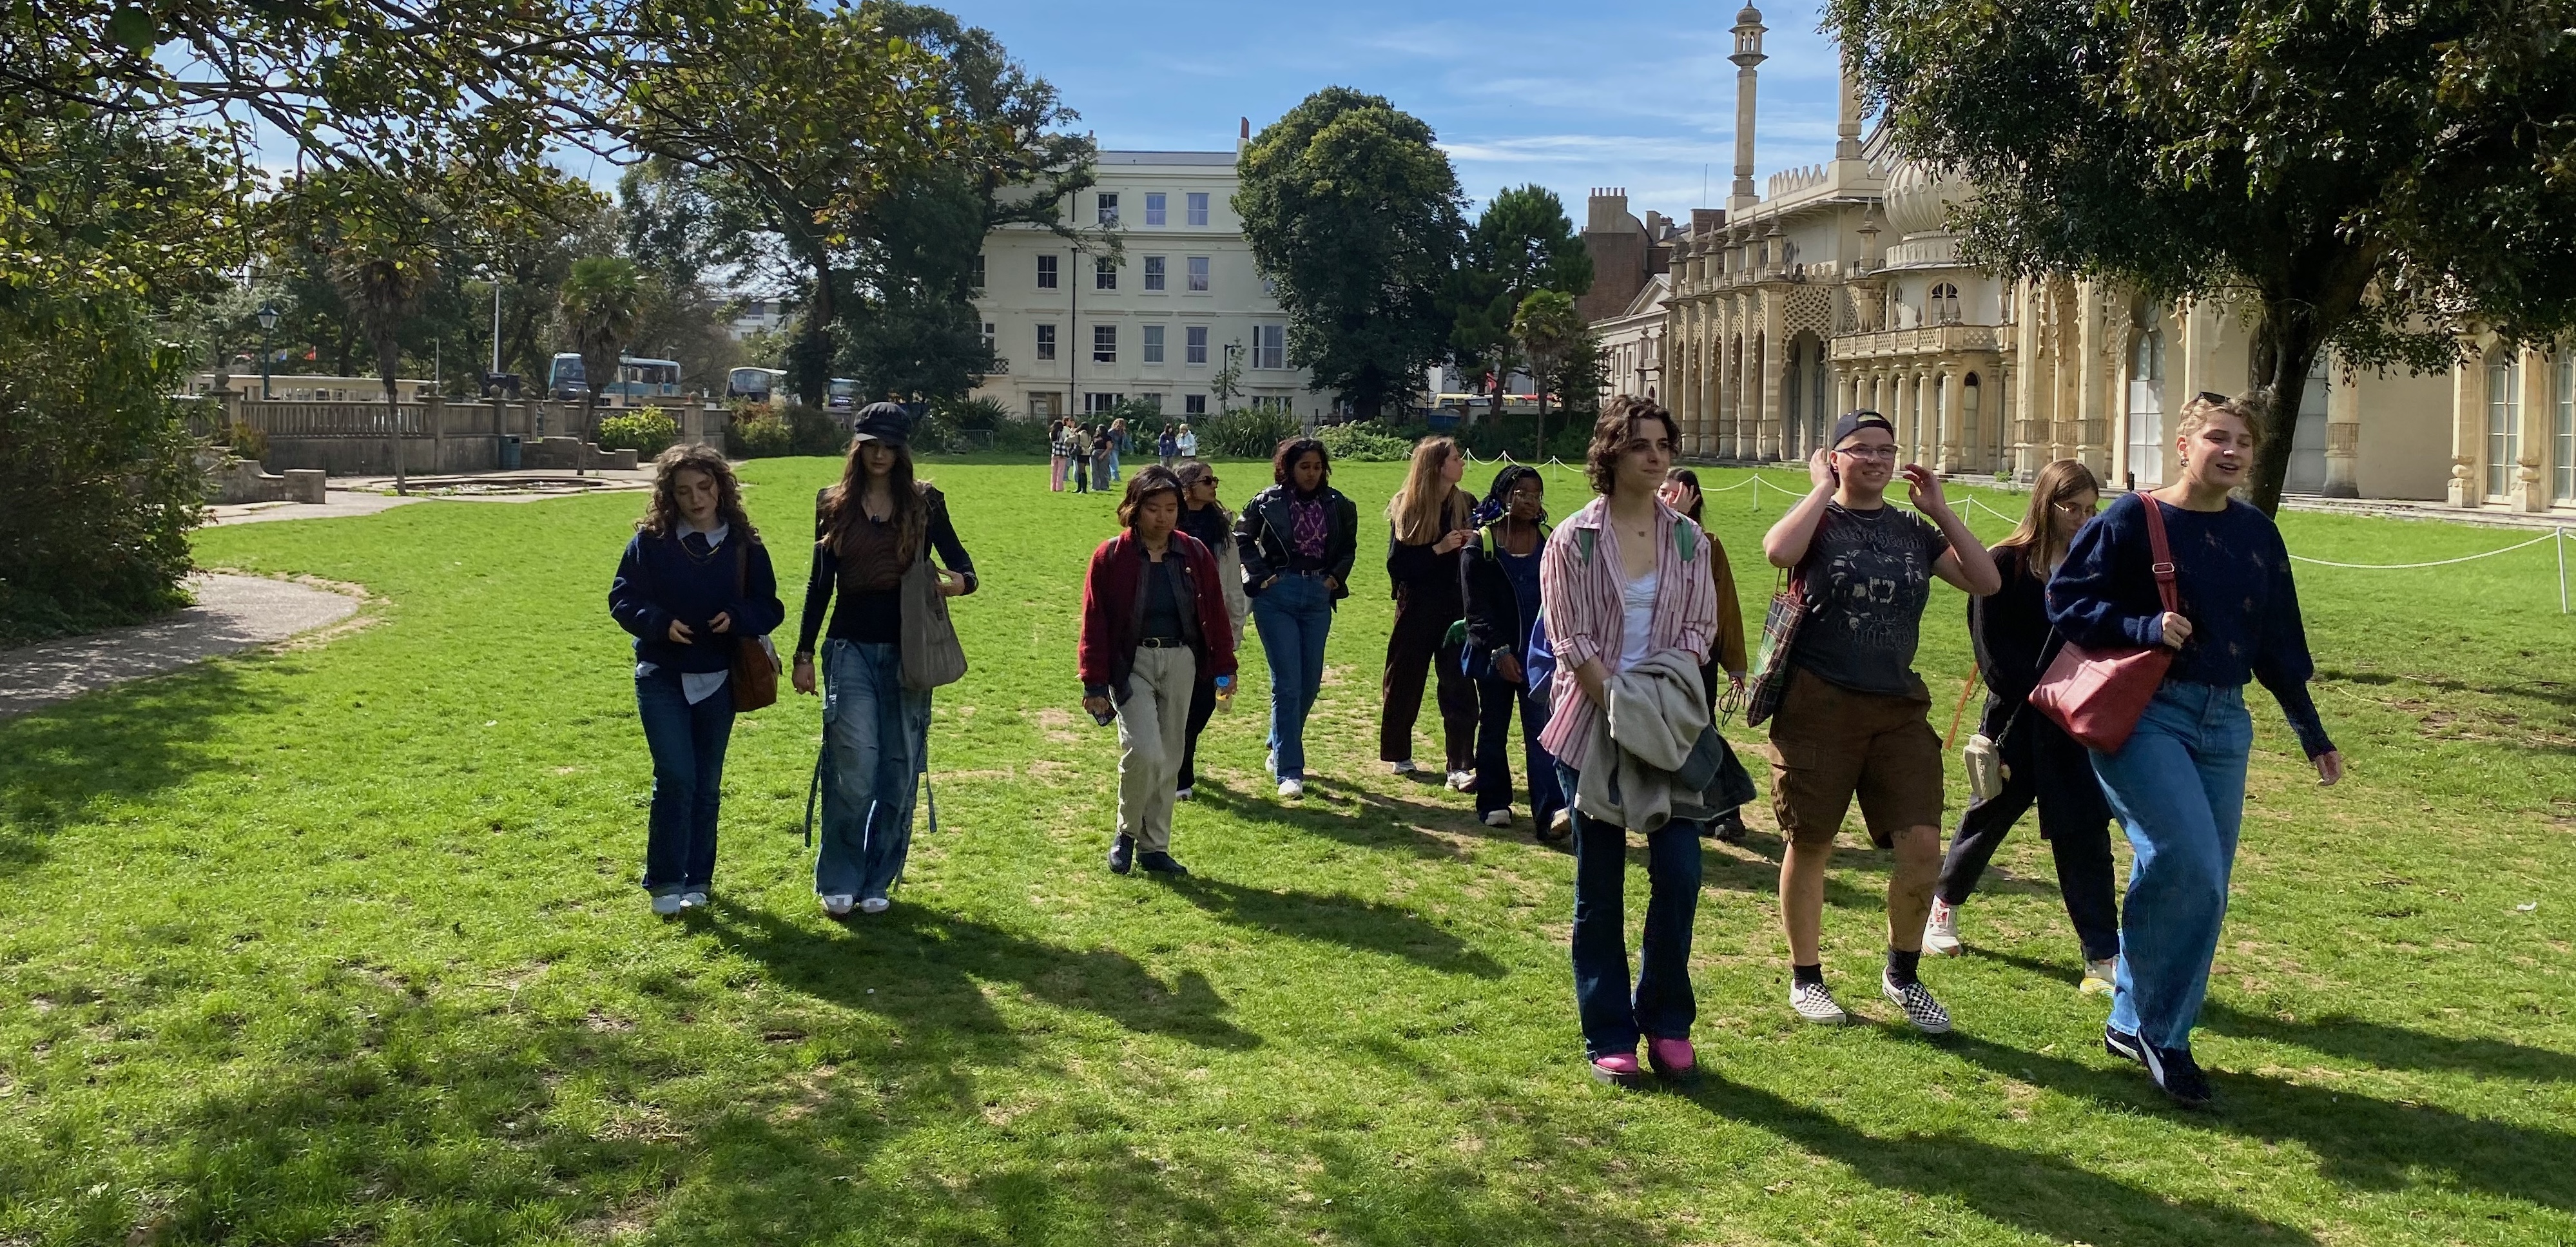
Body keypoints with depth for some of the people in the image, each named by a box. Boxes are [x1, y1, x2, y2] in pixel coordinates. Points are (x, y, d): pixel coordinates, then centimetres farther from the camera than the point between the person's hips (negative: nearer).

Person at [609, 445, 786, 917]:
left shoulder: (744, 544, -1)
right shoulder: (651, 541, -5)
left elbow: (769, 607, 3)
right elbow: (622, 598, -3)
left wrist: (738, 618, -18)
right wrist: (660, 623, -20)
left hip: (718, 679, 2)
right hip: (662, 677, -2)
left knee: (707, 785, 10)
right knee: (676, 777, -11)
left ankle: (697, 878, 23)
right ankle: (664, 882, 1)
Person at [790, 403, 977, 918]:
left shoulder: (925, 503, 3)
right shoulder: (834, 505, 5)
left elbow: (962, 564, 4)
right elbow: (820, 583, 9)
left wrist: (959, 581, -20)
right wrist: (804, 653, 7)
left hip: (907, 649, 1)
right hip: (851, 647, -1)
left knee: (900, 769, 4)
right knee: (855, 769, -9)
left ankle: (878, 880, 17)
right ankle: (838, 881, 5)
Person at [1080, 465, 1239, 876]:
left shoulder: (1194, 554, 2)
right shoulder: (1111, 556, -6)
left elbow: (1214, 612, 8)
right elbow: (1095, 622, -5)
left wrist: (1224, 666, 6)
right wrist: (1095, 683, -7)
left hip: (1181, 662, 4)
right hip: (1131, 663, -4)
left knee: (1170, 758, 8)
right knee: (1144, 751, -17)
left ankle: (1154, 847, 21)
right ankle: (1127, 833, 8)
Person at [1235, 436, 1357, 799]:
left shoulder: (1338, 505, 5)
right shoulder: (1268, 502, -3)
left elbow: (1349, 547, 19)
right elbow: (1241, 537, 8)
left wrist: (1335, 577, 6)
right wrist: (1261, 574, -2)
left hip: (1318, 598, 4)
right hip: (1277, 596, -4)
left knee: (1310, 684, 9)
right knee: (1287, 684, -8)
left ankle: (1280, 748, 33)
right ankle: (1289, 771, -6)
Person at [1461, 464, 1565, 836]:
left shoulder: (1551, 542, 7)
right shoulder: (1481, 544, -1)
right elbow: (1476, 606, -5)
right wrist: (1499, 651, -13)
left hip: (1540, 653, 1)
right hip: (1494, 654, -1)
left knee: (1541, 732, -8)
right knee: (1493, 729, 10)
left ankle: (1550, 814, -14)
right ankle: (1494, 803, 25)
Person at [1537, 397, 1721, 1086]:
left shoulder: (1688, 539, 7)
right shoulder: (1573, 540, -3)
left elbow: (1698, 632, 4)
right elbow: (1572, 641, -7)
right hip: (1592, 727, -2)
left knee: (1679, 874, -3)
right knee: (1600, 887, 3)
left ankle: (1666, 1023, 15)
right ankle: (1609, 1037, 14)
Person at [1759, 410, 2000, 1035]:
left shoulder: (1913, 530, 11)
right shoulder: (1818, 521, -2)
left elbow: (1986, 581, 3)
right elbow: (1778, 551, -26)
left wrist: (1940, 510, 1)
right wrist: (1823, 487, -13)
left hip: (1899, 708, 4)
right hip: (1819, 704, -4)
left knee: (1922, 848, -4)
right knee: (1810, 845, 7)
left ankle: (1902, 974, 19)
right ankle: (1805, 978, 24)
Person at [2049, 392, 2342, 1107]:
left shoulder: (2258, 536, 12)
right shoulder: (2133, 520, -5)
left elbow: (2279, 645, 19)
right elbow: (2067, 600, -6)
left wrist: (2313, 737, 22)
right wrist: (2147, 628, -18)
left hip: (2224, 725, 6)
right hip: (2142, 715, -6)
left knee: (2204, 887, 6)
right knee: (2189, 867, -19)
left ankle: (2139, 1025, 21)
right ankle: (2157, 1026, 0)